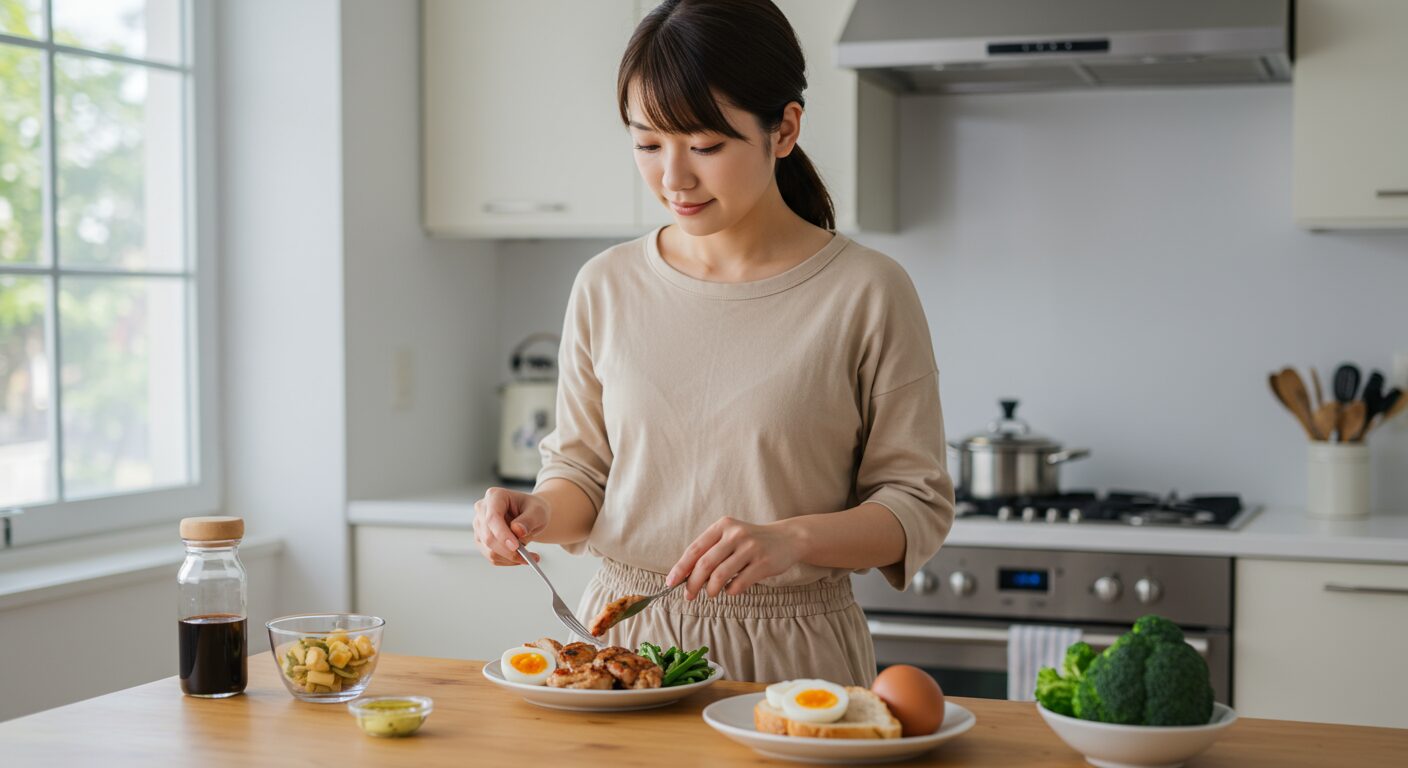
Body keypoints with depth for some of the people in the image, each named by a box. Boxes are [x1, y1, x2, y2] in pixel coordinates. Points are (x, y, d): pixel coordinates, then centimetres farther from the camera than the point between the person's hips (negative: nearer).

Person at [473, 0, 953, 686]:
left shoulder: (867, 293, -7)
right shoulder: (606, 288, 4)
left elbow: (918, 504, -4)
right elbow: (582, 471, 12)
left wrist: (793, 539, -20)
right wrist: (540, 513, -9)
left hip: (790, 653, -2)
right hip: (621, 635, 3)